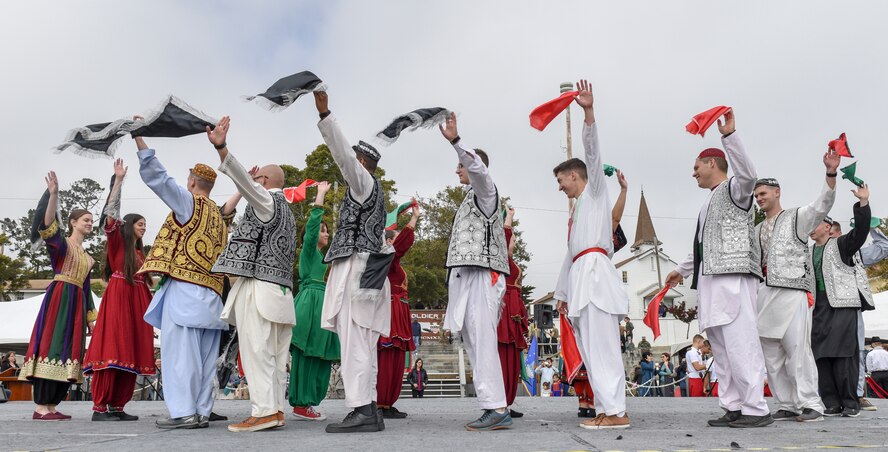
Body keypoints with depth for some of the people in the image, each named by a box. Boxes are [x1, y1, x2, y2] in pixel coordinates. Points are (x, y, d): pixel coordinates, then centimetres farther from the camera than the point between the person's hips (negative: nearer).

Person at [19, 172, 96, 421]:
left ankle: (51, 406, 6)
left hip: (76, 304, 7)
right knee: (52, 346, -12)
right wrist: (53, 195, -34)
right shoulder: (61, 243, 2)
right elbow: (48, 225, -20)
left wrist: (91, 318, 19)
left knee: (67, 351, 3)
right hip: (58, 299, -7)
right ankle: (40, 407, -12)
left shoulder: (87, 257, 22)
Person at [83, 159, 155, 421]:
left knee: (130, 353, 2)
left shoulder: (140, 253, 23)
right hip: (117, 298, -7)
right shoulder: (116, 241, 5)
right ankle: (100, 408, -11)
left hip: (136, 303, 7)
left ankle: (116, 406, 5)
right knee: (112, 350, -13)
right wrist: (118, 180, -12)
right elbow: (110, 213, -9)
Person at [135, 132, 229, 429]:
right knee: (203, 357, 6)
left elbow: (157, 178, -6)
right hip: (210, 292, 8)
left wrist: (139, 140, -3)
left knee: (179, 352, -7)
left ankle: (184, 412, -9)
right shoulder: (220, 218, 21)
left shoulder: (189, 203, 0)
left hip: (184, 288, -8)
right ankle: (201, 412, 8)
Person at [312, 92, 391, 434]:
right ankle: (369, 410, 5)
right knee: (362, 345, 5)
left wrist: (325, 115, -19)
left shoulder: (365, 183, 0)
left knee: (353, 343, -14)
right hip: (366, 271, 10)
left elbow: (343, 154, -15)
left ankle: (361, 411, -17)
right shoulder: (373, 191, 28)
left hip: (355, 266, -10)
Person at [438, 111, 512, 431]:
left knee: (482, 343, -14)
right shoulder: (472, 198, 28)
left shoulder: (485, 189, 1)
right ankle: (493, 408, 10)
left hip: (481, 275, -10)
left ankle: (497, 409, -14)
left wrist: (455, 141, -32)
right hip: (468, 276, 10)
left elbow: (477, 166, -23)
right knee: (474, 344, 7)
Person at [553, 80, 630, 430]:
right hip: (582, 277, 9)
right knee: (591, 349, 4)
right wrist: (563, 292, 27)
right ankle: (607, 410, 6)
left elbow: (592, 151, -4)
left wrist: (589, 113, -15)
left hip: (594, 272, -9)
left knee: (601, 347, -14)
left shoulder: (595, 192, 11)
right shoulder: (578, 211, 32)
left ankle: (615, 411, -15)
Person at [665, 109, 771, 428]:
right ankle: (733, 408, 9)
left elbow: (748, 174, -23)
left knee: (739, 344, -12)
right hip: (710, 280, 10)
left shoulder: (734, 189, 2)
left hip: (733, 277, -9)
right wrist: (683, 269, 41)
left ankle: (755, 409, -9)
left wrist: (729, 135, -28)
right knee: (722, 348, 6)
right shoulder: (709, 203, 29)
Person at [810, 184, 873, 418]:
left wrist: (863, 203, -22)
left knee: (843, 354, -9)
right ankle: (833, 404, 5)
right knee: (821, 355, 1)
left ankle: (850, 403, 0)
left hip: (842, 304, -6)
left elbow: (860, 231, -12)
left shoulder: (841, 245, 4)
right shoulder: (808, 253, 20)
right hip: (818, 307, 6)